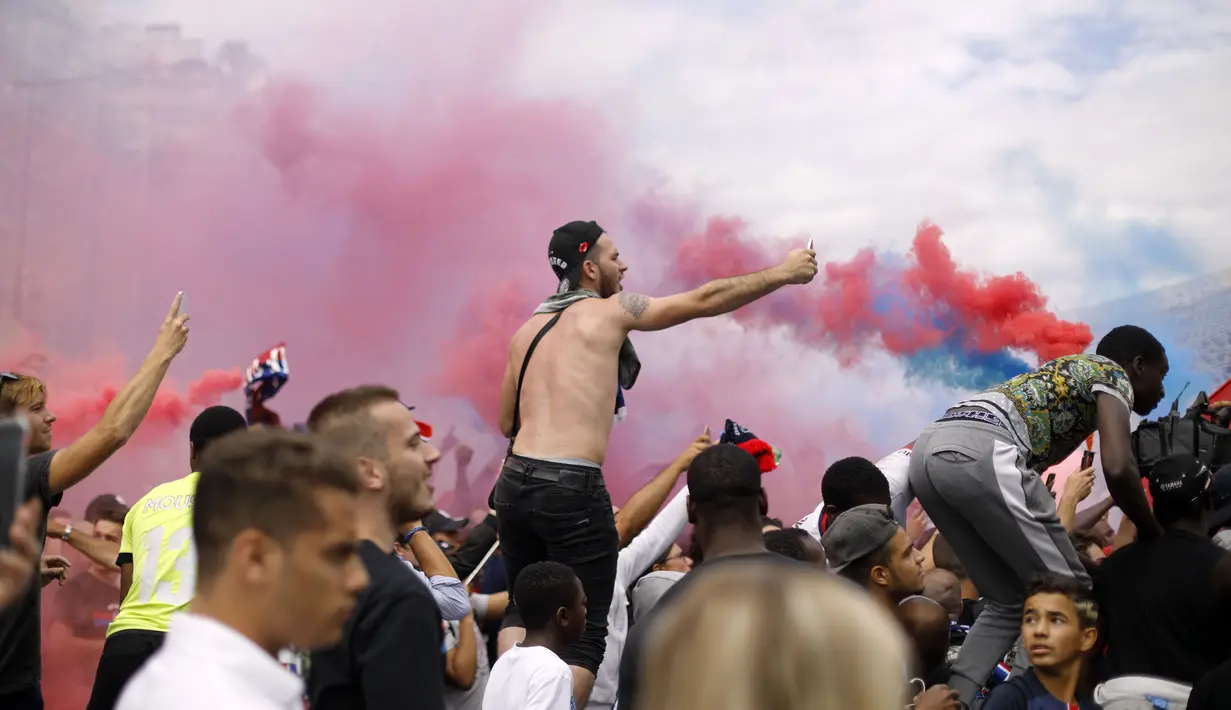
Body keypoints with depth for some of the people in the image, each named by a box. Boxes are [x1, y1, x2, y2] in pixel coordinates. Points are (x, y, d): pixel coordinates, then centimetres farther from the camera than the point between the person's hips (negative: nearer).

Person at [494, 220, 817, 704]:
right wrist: (783, 273, 12)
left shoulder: (528, 329, 15)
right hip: (573, 489, -6)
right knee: (584, 634, 2)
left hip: (516, 482, 7)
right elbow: (706, 300, 3)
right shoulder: (609, 311, -1)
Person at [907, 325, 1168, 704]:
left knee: (1010, 601, 18)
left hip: (928, 452, 8)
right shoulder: (1112, 375, 16)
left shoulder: (1061, 374, 40)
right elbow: (1118, 468, -1)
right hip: (980, 453, -8)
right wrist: (1155, 538, 15)